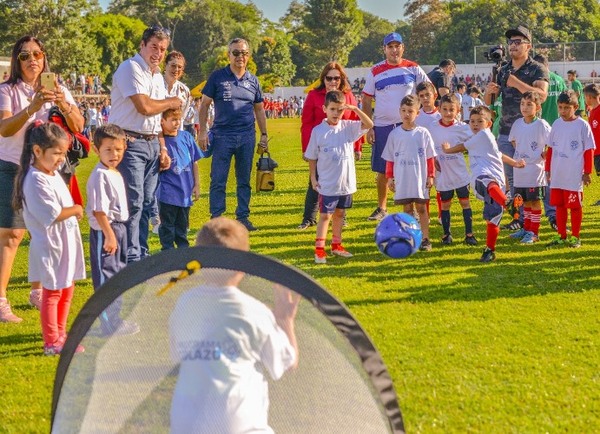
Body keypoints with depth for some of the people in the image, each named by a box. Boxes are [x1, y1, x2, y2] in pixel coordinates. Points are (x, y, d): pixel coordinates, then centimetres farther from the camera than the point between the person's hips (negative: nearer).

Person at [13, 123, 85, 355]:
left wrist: (73, 211, 0)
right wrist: (76, 210, -11)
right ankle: (52, 342, 8)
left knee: (66, 290, 18)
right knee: (52, 292, 0)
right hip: (50, 246, -10)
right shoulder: (36, 181, -22)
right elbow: (53, 214, -25)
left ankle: (59, 333, 32)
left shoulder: (53, 174, 9)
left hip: (65, 244, 10)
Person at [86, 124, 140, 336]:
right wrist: (109, 235, -23)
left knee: (118, 273, 18)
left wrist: (117, 232, 19)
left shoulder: (116, 174, 11)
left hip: (118, 228, 10)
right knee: (106, 275, -3)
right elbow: (98, 210, -22)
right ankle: (110, 324, 2)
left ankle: (116, 317, 29)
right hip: (104, 231, -10)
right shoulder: (100, 176, -18)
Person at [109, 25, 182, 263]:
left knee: (146, 203, 10)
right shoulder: (131, 69, -10)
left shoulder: (157, 76, 18)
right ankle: (131, 258, -6)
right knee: (133, 203, -10)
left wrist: (162, 148, 13)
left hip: (151, 144, 8)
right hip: (130, 143, -8)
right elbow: (144, 107, -19)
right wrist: (171, 103, -1)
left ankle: (142, 255, 18)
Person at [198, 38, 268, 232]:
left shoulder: (253, 80, 10)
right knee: (218, 180, -2)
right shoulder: (217, 77, 1)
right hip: (222, 134, -3)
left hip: (247, 136, 3)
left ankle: (243, 217, 16)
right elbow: (204, 104, 2)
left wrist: (264, 135, 13)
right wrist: (202, 131, -5)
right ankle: (216, 218, 5)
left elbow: (259, 109, 17)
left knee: (244, 180, 8)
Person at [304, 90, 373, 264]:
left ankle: (336, 245, 28)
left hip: (346, 182, 4)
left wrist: (355, 109, -19)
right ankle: (319, 249, 1)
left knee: (339, 213, 16)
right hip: (327, 184, -4)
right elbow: (312, 157, 0)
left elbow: (369, 124, -10)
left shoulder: (348, 127, 1)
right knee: (325, 215, -2)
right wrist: (313, 178, -3)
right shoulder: (318, 131, -6)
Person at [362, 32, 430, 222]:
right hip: (382, 126, 0)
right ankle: (381, 208, 17)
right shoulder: (375, 72, 1)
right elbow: (366, 101, 4)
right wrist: (369, 128, -2)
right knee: (382, 171, 5)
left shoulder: (413, 68, 2)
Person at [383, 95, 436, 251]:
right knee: (407, 208, 6)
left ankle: (425, 239, 8)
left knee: (421, 208, 4)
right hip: (402, 179, 1)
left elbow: (429, 157, 3)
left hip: (420, 178, -1)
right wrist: (389, 177, 4)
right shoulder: (394, 134, 2)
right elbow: (390, 159, 7)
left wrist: (430, 176, 0)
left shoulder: (423, 133, -2)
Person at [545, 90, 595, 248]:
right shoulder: (557, 124, 7)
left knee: (575, 206, 3)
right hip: (557, 175, 5)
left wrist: (587, 172, -6)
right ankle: (561, 236, 20)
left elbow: (589, 150, -4)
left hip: (574, 176, -5)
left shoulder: (582, 125, -7)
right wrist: (548, 169, 14)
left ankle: (575, 237, 13)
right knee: (559, 205, 10)